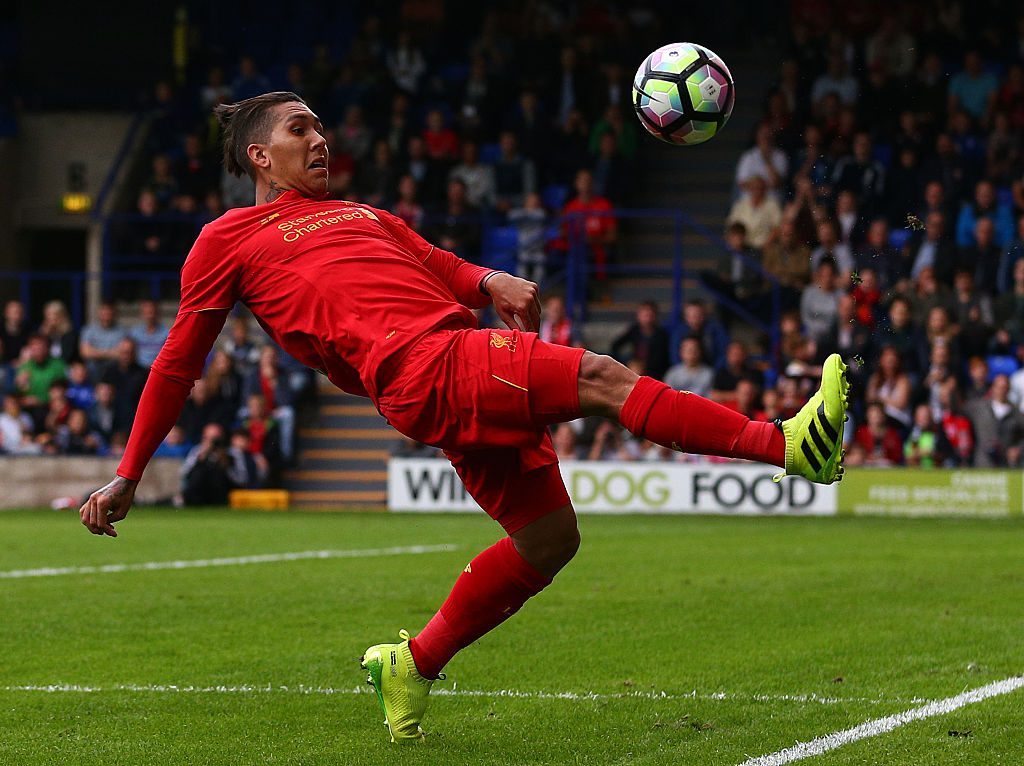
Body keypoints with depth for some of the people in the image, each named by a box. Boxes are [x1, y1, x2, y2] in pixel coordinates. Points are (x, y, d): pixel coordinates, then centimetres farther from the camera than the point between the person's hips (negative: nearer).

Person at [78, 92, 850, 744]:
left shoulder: (363, 217, 34)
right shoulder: (230, 240, 14)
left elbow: (437, 265, 24)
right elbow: (178, 365, 16)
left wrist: (493, 283, -1)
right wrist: (127, 479, 15)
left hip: (468, 369, 8)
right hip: (424, 369, -8)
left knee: (548, 538, 7)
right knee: (601, 377, -20)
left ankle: (414, 665, 21)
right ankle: (783, 444, -28)